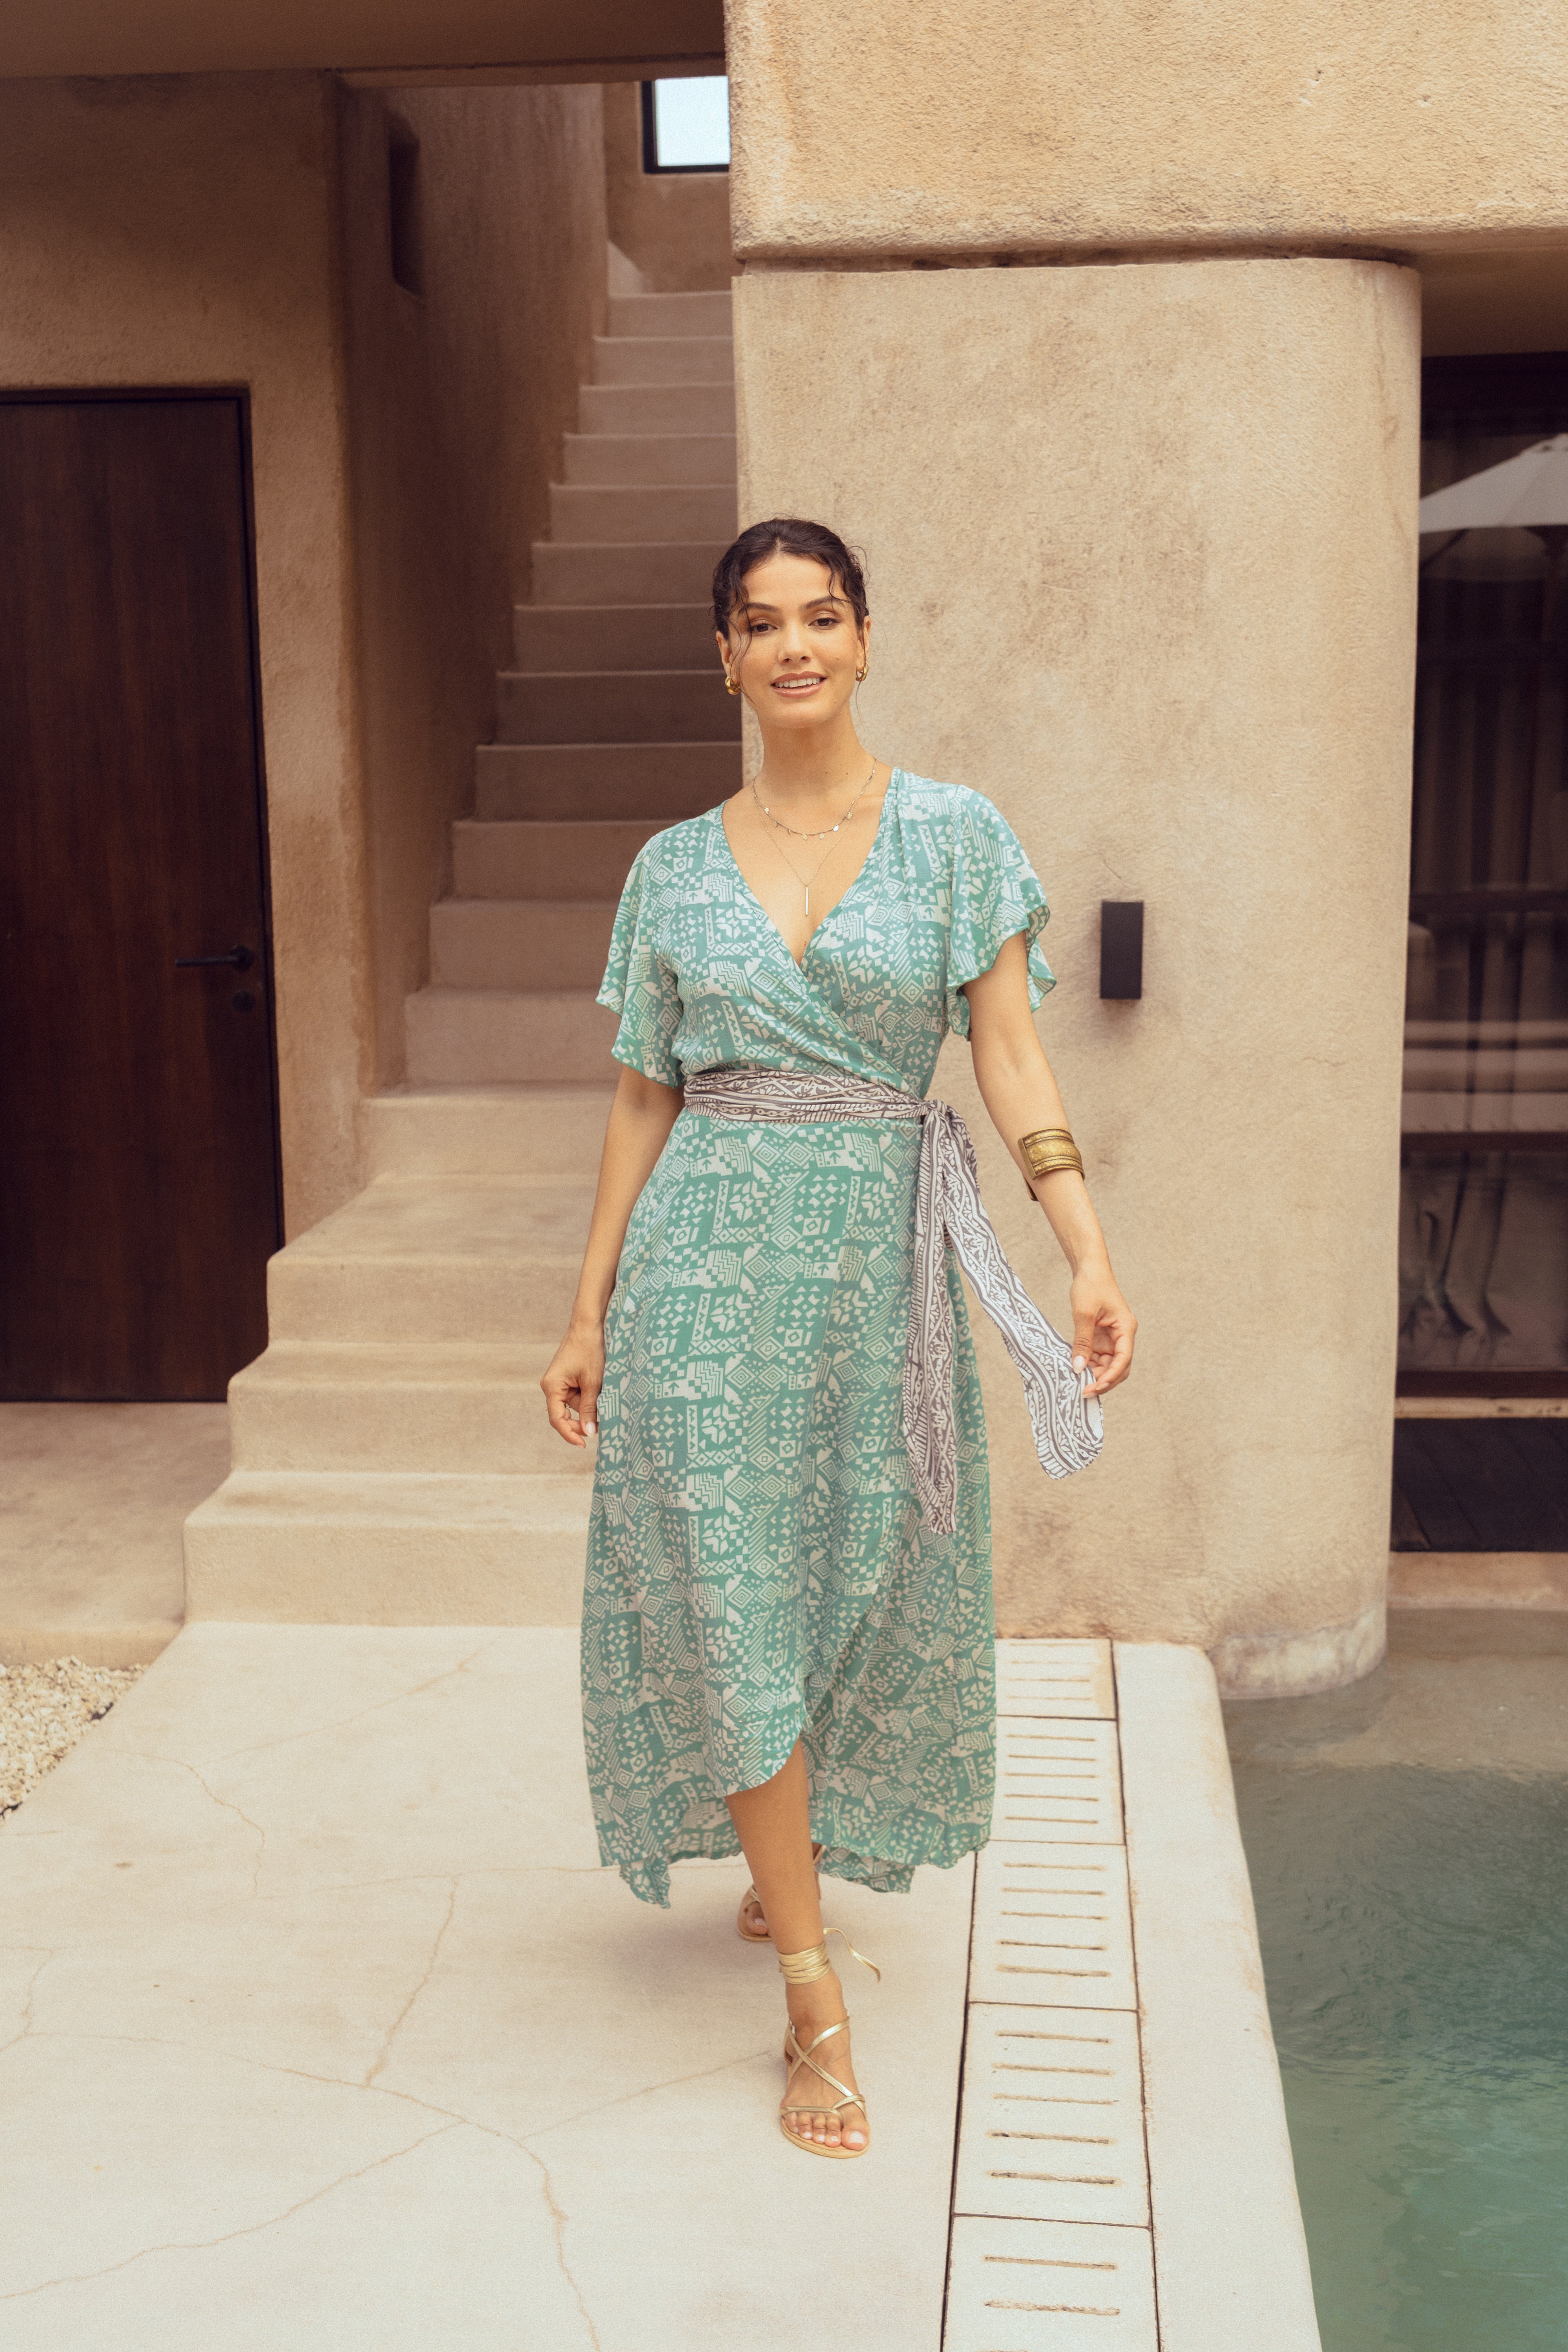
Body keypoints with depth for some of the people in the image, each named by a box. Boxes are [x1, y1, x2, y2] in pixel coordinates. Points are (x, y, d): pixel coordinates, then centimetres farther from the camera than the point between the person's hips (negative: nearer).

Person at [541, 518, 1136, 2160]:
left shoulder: (955, 835, 1)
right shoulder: (675, 867, 5)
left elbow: (1010, 1059, -4)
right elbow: (646, 1101, 8)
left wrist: (1092, 1258, -15)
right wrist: (589, 1316, 6)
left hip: (881, 1256, 0)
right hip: (711, 1255, 0)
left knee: (862, 1581, 11)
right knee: (733, 1600, -3)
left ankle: (794, 1859, 41)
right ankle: (813, 1996, 7)